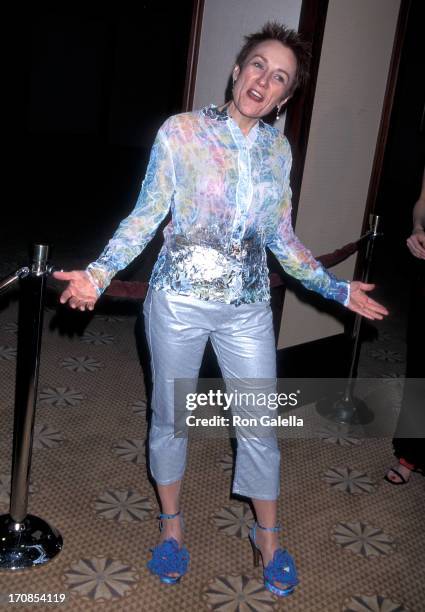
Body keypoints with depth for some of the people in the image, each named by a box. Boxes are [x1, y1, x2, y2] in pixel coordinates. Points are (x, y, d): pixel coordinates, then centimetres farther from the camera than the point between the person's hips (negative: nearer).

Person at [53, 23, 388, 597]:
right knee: (170, 417, 13)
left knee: (260, 424, 9)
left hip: (248, 308, 3)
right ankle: (171, 524, 38)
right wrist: (99, 273, -18)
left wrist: (339, 289, 9)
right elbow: (146, 216, -6)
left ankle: (268, 535, 33)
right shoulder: (181, 131, -7)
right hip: (179, 301, -2)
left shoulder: (278, 149, 4)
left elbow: (282, 238, 10)